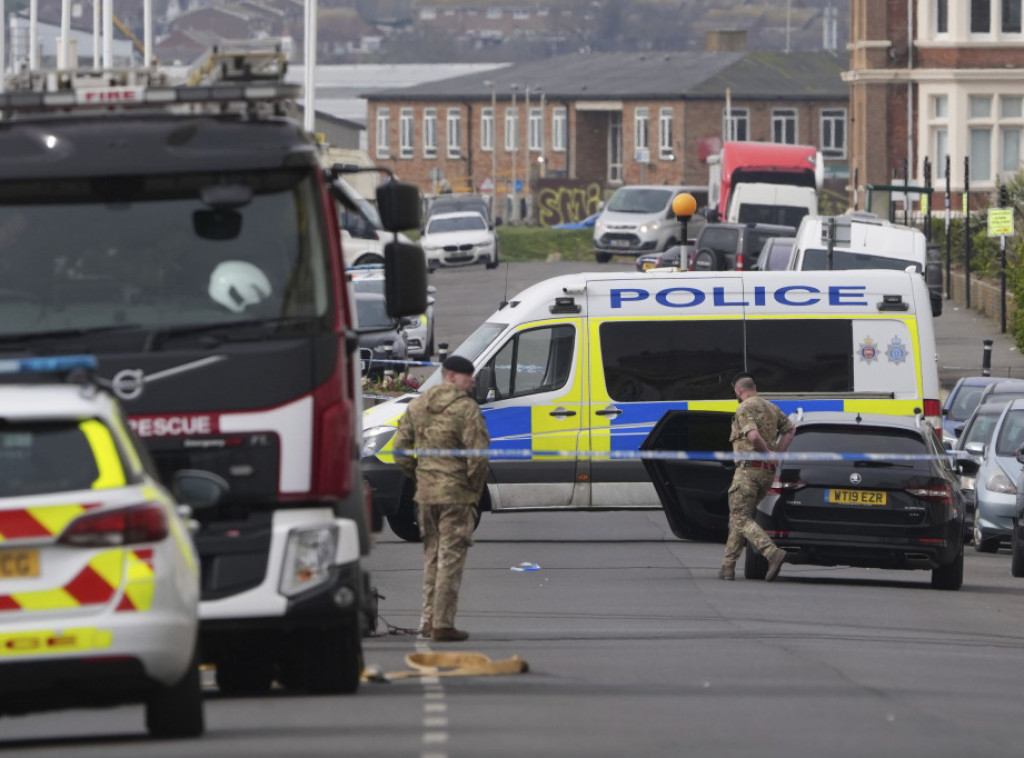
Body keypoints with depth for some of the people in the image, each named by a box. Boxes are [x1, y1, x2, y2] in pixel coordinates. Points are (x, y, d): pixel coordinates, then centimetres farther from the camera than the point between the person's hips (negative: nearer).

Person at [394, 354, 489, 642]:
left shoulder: (417, 406, 9)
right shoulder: (465, 408, -13)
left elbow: (400, 449, 11)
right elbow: (478, 454, -18)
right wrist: (475, 486, -4)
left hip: (426, 491, 7)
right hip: (456, 494, -7)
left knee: (432, 554, 18)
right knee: (451, 556, -3)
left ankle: (429, 619, 21)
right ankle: (443, 624, -4)